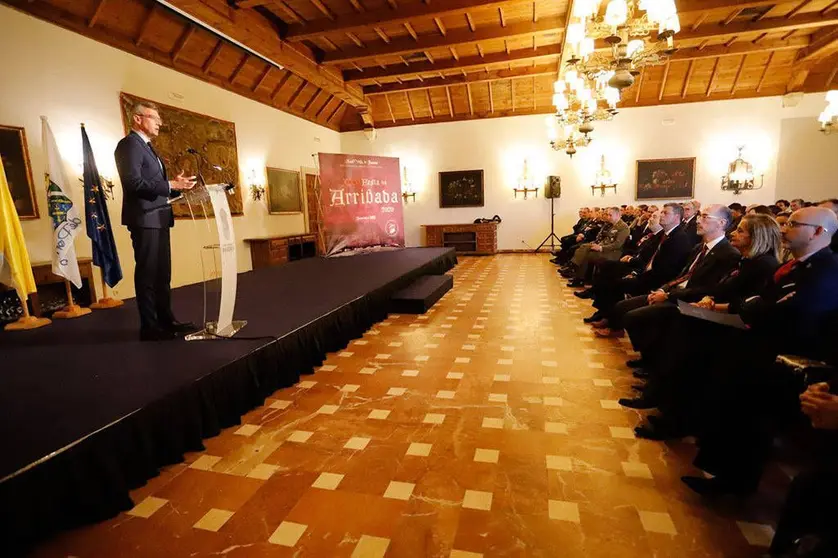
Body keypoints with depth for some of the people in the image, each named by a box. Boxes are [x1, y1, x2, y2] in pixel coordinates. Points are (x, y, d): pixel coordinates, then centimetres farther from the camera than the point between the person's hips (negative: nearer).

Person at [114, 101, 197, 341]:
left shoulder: (146, 146, 22)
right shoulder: (129, 144, -8)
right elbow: (134, 182, -20)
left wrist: (177, 186, 7)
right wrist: (170, 185, -18)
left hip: (158, 218, 10)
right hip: (145, 218, -10)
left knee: (162, 273, 12)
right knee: (148, 273, -6)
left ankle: (166, 320, 21)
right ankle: (149, 327, 1)